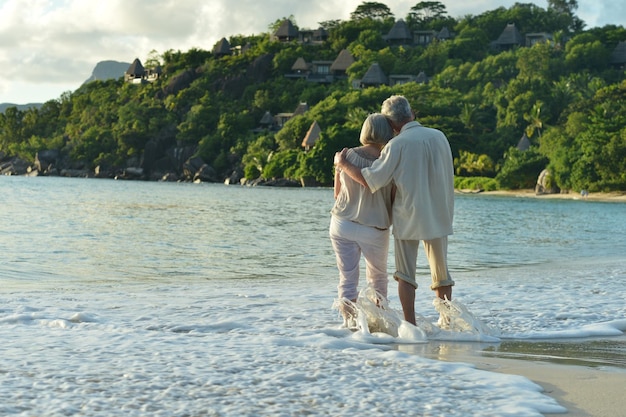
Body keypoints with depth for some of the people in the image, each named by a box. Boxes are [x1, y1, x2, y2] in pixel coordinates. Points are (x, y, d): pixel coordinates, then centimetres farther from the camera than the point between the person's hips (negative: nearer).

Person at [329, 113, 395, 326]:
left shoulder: (346, 156, -8)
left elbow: (337, 194, 2)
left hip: (342, 225, 1)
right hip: (375, 229, -1)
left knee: (347, 277, 8)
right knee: (378, 276, 21)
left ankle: (350, 320, -1)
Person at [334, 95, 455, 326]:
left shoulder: (397, 145, -14)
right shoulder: (439, 136, 0)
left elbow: (371, 181, -15)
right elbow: (447, 176, 10)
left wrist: (343, 164, -3)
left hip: (407, 217, -3)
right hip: (438, 216, 3)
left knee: (405, 274, 7)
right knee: (441, 274, 14)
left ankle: (410, 326, 4)